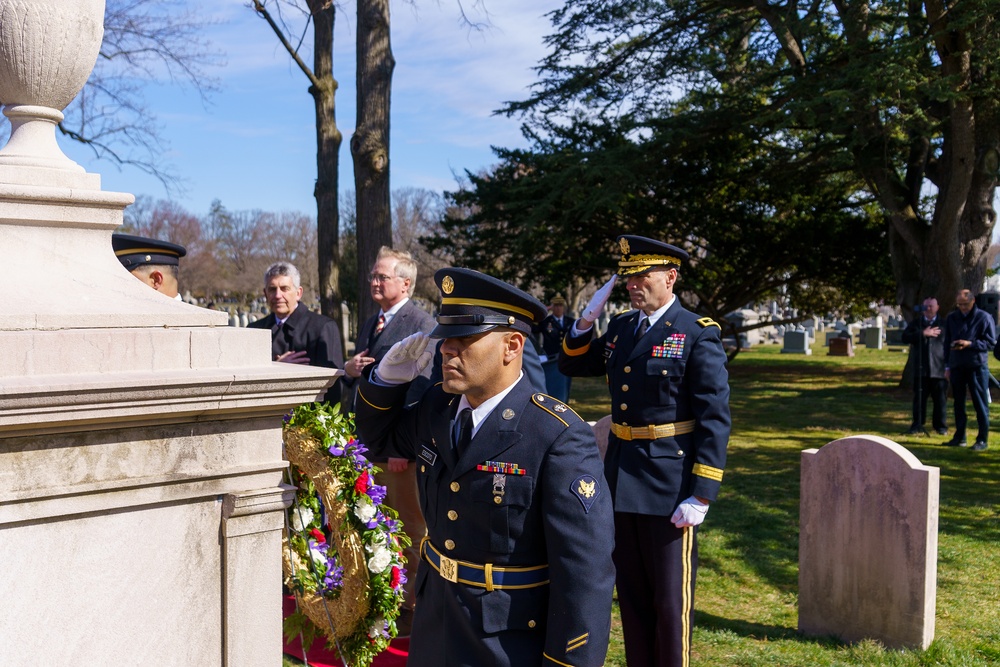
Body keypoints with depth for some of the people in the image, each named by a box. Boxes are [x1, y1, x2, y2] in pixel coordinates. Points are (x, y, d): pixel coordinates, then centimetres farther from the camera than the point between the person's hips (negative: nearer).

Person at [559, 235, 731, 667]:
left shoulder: (699, 335, -11)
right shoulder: (620, 327, 9)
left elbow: (715, 420, -13)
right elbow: (571, 365, 19)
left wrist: (701, 495, -17)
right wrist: (587, 321, 1)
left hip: (669, 486, -6)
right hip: (620, 484, 6)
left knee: (670, 600, 6)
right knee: (631, 594, 17)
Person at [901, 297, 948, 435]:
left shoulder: (943, 324, 5)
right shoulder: (915, 323, 11)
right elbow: (905, 337, -3)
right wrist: (923, 334, -13)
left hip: (938, 368, -1)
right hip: (920, 368, 1)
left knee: (940, 399, 4)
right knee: (919, 398, 3)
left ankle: (941, 426, 15)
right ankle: (917, 425, 10)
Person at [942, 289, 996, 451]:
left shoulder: (984, 317, -4)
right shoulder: (951, 318, 10)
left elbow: (991, 342, -5)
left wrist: (969, 344, -18)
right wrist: (947, 366, 13)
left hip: (977, 366, -4)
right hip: (957, 366, 4)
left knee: (980, 404, 0)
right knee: (958, 403, 9)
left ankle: (982, 439, 5)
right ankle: (960, 437, 18)